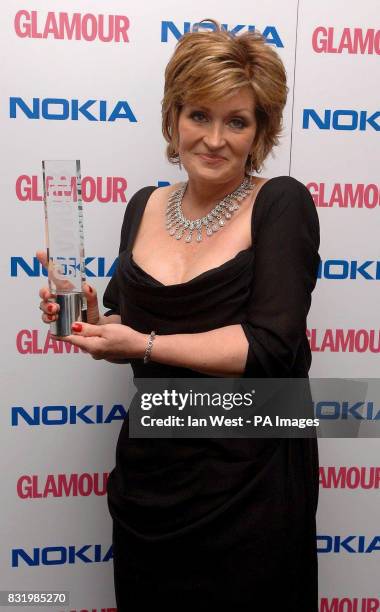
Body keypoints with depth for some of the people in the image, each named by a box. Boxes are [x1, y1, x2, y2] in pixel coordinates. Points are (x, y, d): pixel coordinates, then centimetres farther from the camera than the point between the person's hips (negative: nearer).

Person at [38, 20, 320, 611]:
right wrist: (92, 322, -10)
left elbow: (271, 346, -19)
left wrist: (144, 345, -23)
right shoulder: (145, 206, 4)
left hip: (249, 481, -4)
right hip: (149, 471, 5)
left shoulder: (282, 204, -11)